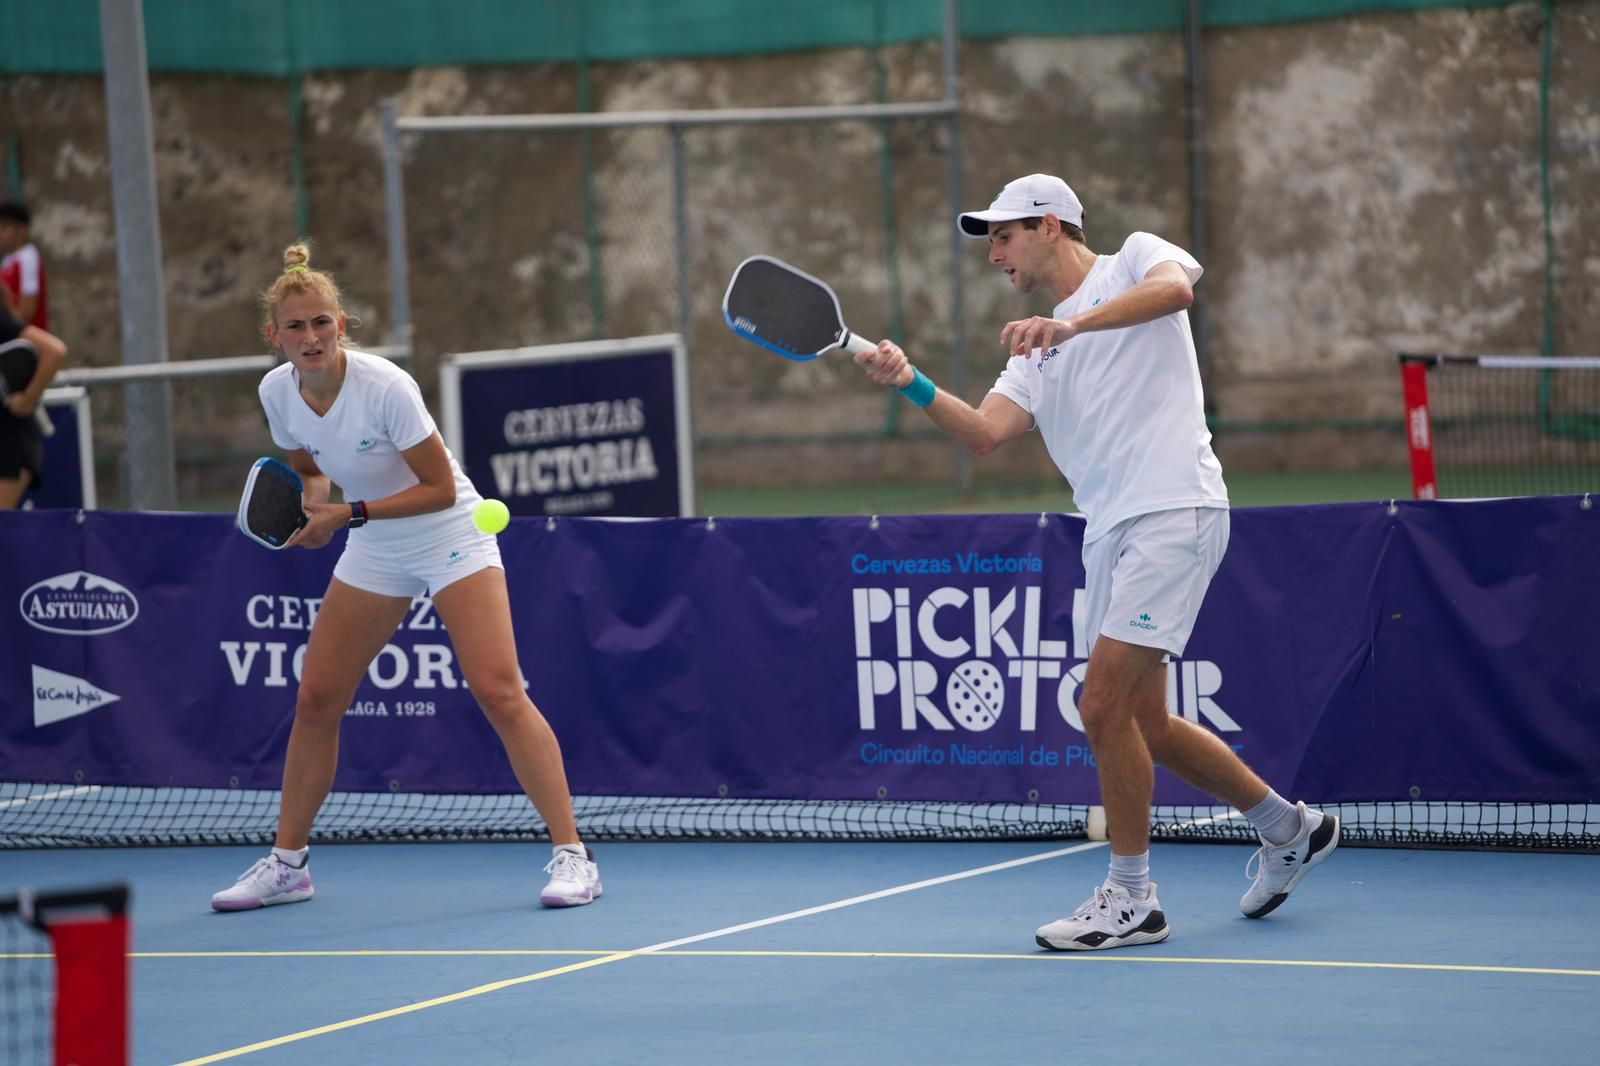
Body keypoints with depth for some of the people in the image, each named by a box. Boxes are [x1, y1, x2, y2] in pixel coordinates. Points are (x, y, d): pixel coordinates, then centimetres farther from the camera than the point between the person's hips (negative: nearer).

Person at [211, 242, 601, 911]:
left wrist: (349, 514, -26)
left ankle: (571, 855, -13)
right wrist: (310, 505, -12)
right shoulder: (278, 391, -9)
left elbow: (440, 489, -21)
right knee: (315, 699, 4)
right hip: (374, 554, 6)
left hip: (450, 537, -6)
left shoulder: (384, 386, -27)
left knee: (498, 691, -18)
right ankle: (288, 862, 17)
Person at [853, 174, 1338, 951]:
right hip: (1108, 532, 9)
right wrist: (912, 384, -11)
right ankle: (1289, 829, 31)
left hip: (1172, 513, -9)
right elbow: (986, 433, 4)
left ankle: (1130, 898, -2)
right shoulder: (1037, 353, 20)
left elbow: (1176, 287, -23)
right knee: (1145, 726, 12)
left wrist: (1072, 322, -34)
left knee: (1103, 705, -13)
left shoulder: (1135, 258, 2)